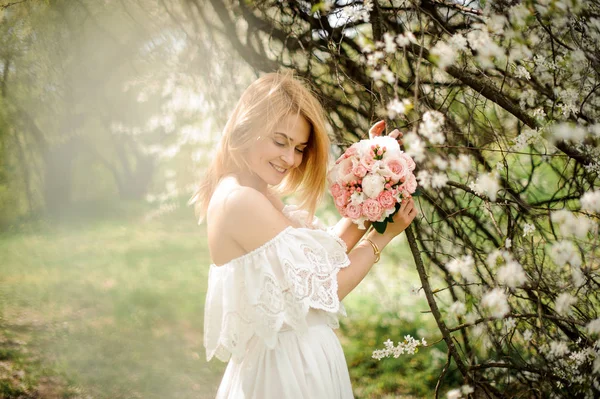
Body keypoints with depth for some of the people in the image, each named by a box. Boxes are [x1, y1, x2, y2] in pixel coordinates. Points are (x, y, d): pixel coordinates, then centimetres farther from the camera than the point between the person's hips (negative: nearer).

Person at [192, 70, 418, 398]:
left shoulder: (259, 196, 7)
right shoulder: (241, 201, -22)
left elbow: (325, 255, 3)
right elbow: (321, 289, -17)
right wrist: (383, 235, -6)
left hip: (293, 361, 9)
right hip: (288, 368, -9)